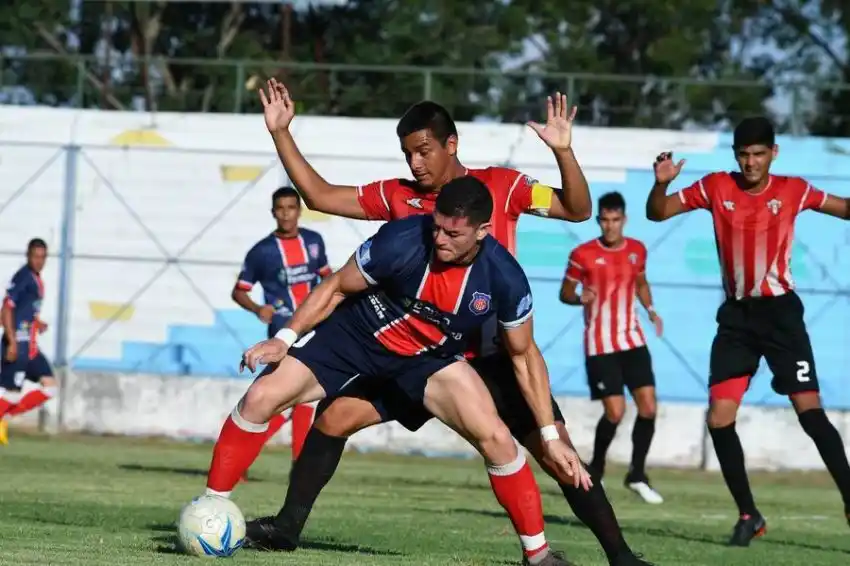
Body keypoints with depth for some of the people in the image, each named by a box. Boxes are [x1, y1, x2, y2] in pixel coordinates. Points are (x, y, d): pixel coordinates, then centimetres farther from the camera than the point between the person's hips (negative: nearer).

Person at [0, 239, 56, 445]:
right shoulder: (22, 277, -12)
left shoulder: (37, 280, 15)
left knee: (49, 386, 4)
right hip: (17, 345, -9)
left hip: (30, 346, 9)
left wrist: (38, 323, 9)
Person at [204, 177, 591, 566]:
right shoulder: (401, 241, -30)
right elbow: (335, 289, -11)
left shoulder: (503, 278, -24)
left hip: (429, 359, 1)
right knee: (260, 399, -14)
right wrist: (285, 338, -18)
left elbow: (524, 355, -7)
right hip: (354, 335, -1)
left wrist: (550, 435, -8)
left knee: (496, 438, -18)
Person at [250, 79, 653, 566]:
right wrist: (282, 134, -1)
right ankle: (289, 524, 8)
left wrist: (563, 151, -25)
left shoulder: (500, 186, -4)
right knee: (335, 417, -5)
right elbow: (320, 196, 6)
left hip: (492, 354, -3)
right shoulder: (398, 196, 2)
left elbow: (577, 210, -8)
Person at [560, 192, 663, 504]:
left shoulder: (637, 250, 5)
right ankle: (595, 470, 14)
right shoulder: (582, 255, -8)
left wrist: (650, 309, 4)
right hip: (600, 345, -4)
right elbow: (565, 292, 1)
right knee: (615, 412, -11)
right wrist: (579, 298, -21)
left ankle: (637, 475, 12)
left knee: (648, 407, -4)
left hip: (633, 340, 4)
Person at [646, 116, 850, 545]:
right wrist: (661, 184, -17)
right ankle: (748, 515, 10)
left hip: (780, 311, -3)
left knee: (810, 412, -14)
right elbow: (657, 214, 4)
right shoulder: (716, 187, -1)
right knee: (719, 420, -3)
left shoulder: (793, 190, -3)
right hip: (736, 315, 3)